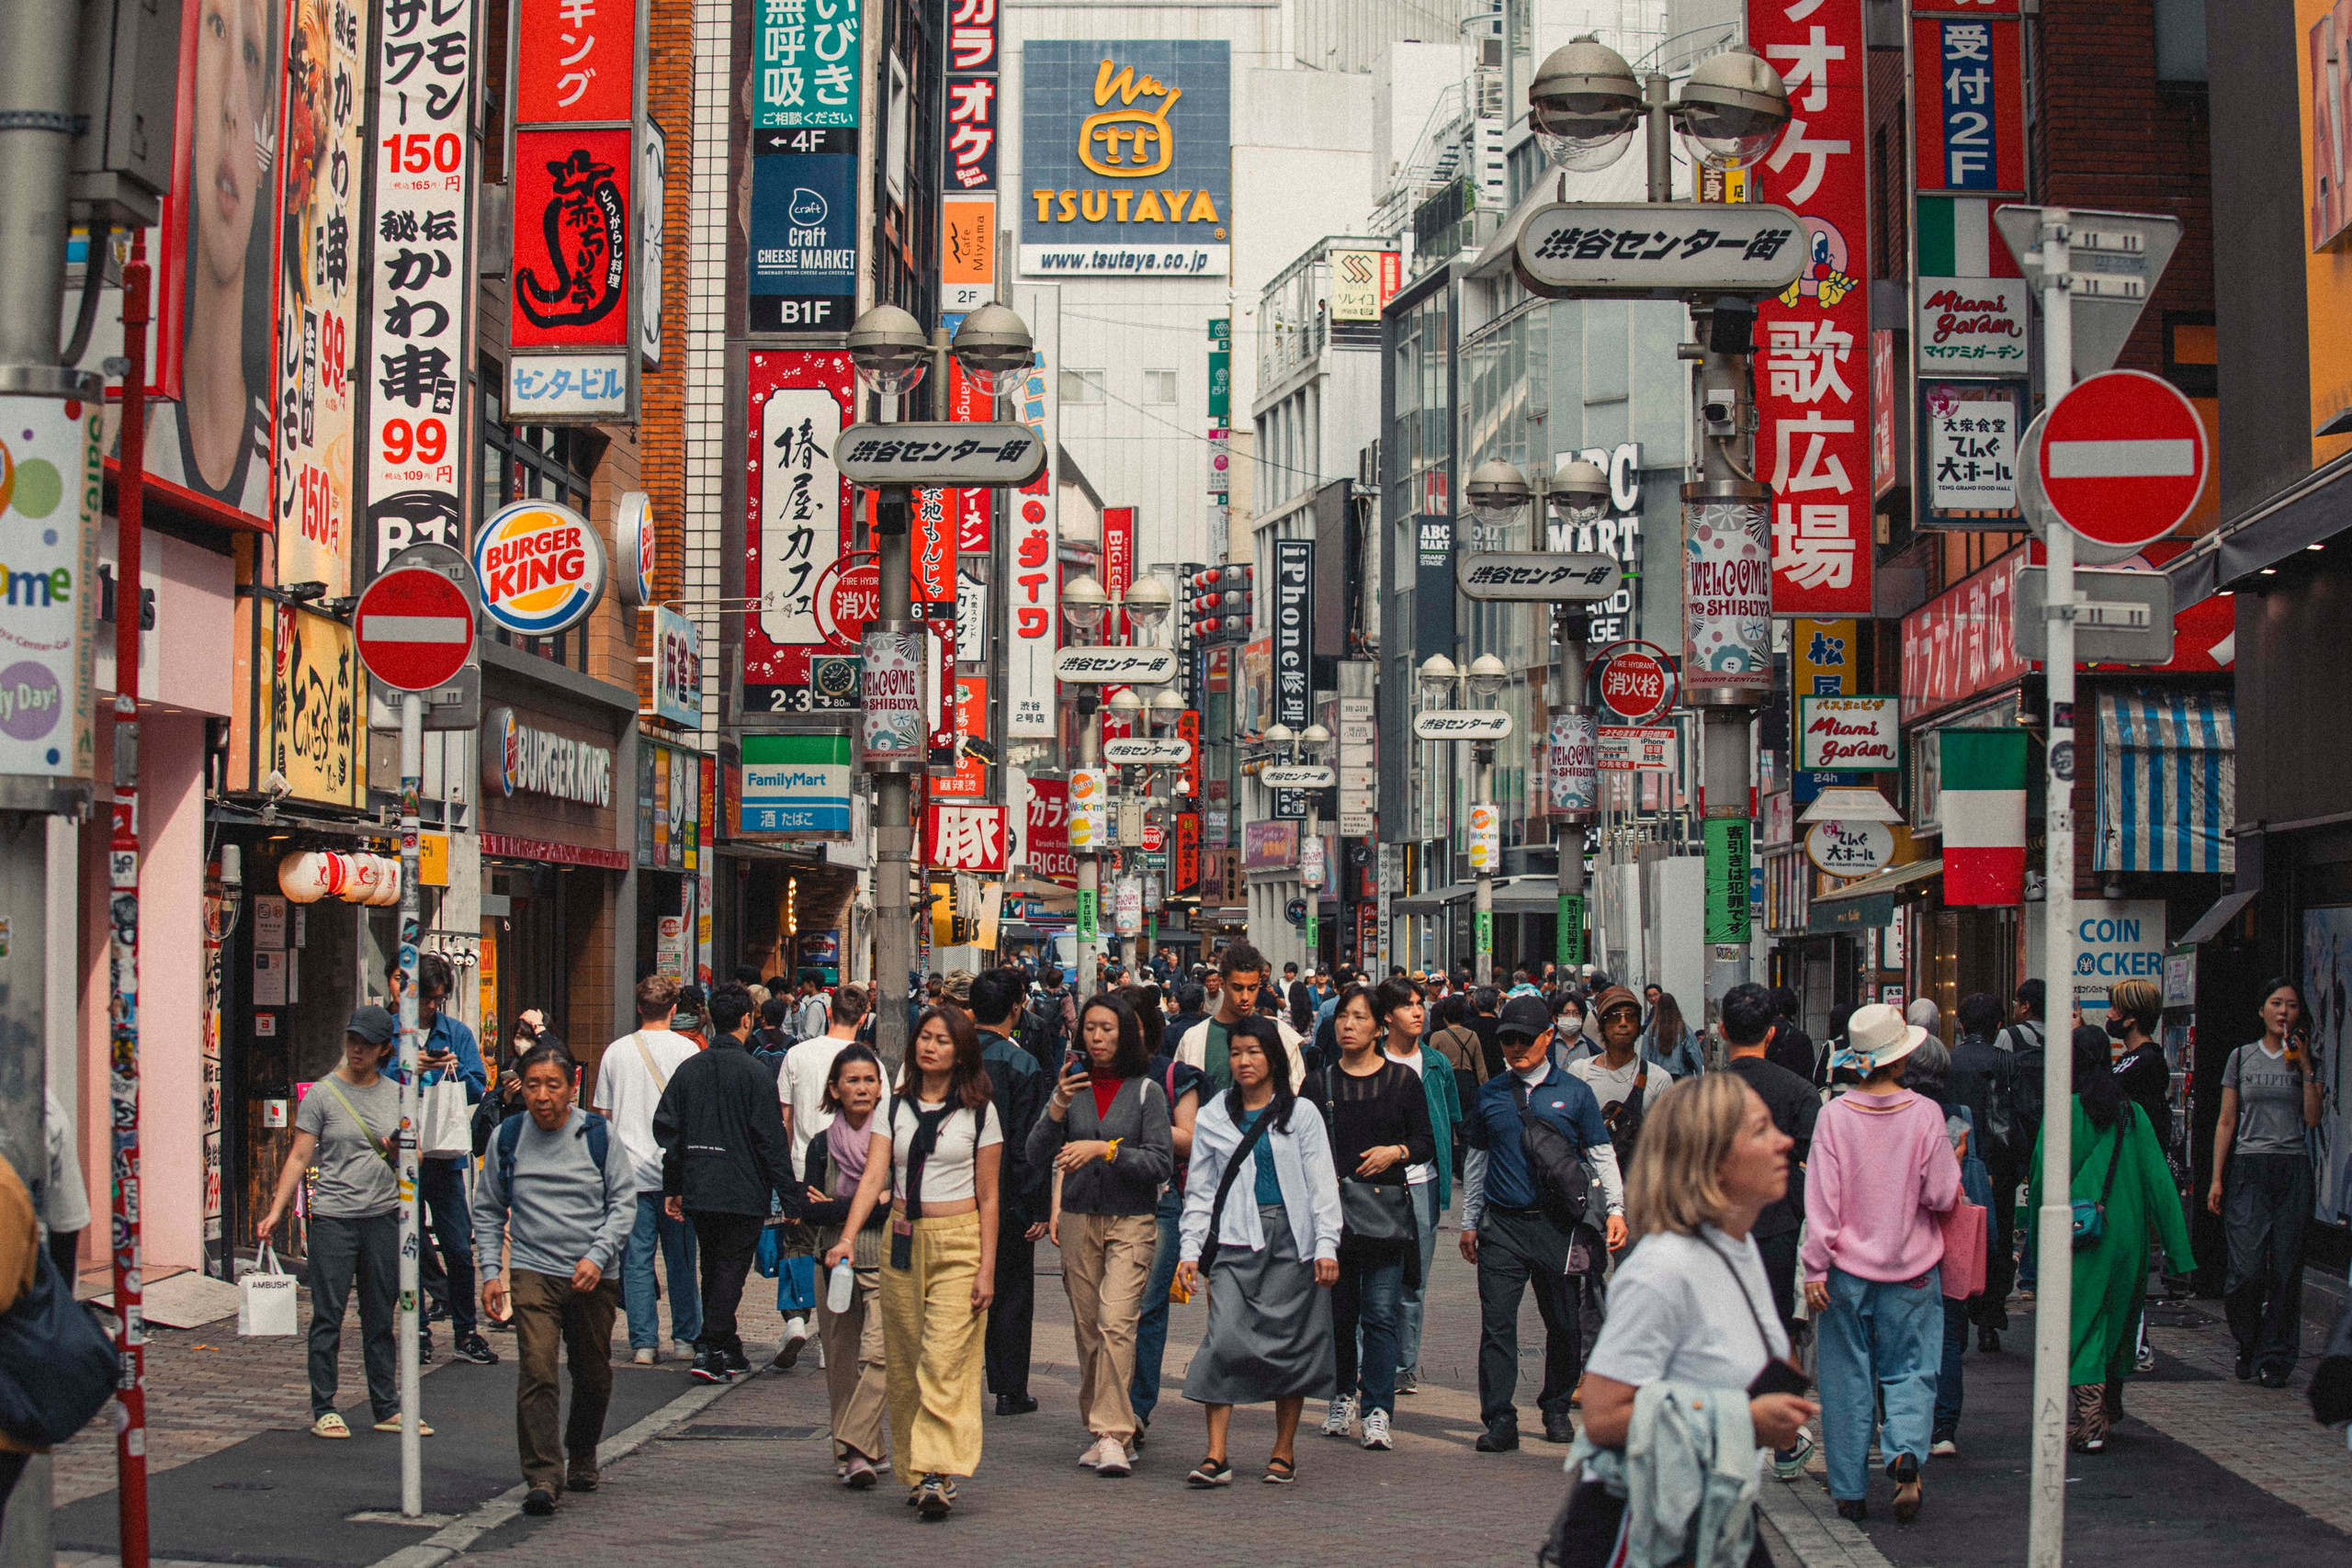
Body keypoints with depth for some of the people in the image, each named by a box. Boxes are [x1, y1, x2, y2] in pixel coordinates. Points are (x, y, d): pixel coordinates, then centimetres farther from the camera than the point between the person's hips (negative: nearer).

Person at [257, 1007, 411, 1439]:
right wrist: (275, 1211, -10)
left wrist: (400, 1152, -7)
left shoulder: (395, 1095, 10)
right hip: (333, 1219, -3)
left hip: (383, 1217, 3)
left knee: (381, 1319, 9)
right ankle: (323, 1409, 6)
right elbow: (300, 1157, -3)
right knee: (328, 1317, -1)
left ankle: (388, 1408, 15)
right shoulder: (323, 1094, -1)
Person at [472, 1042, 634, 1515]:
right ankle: (542, 1477, -18)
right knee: (537, 1371, -16)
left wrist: (598, 1256, -12)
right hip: (532, 1271, 0)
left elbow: (624, 1201, 1)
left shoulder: (598, 1135, -2)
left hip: (593, 1276, 1)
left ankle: (581, 1460, 35)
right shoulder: (507, 1138, 2)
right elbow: (488, 1210, 13)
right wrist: (491, 1272, 5)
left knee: (593, 1375, 13)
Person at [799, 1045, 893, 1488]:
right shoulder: (823, 1145, 10)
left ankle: (855, 1450, -22)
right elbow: (811, 1210, 2)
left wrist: (838, 1209, -6)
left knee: (877, 1354, -17)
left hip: (886, 1262, -4)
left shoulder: (894, 1139, 0)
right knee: (842, 1365, 6)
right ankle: (870, 1451, 17)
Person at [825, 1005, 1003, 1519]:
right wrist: (848, 1237, -17)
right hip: (902, 1243, 4)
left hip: (959, 1245, -3)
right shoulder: (895, 1107, 8)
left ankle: (937, 1474, -17)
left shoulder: (979, 1111, 1)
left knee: (944, 1361, -13)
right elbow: (874, 1176, -2)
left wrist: (987, 1269, -4)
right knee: (903, 1365, 5)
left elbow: (988, 1197, 2)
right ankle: (913, 1472, 13)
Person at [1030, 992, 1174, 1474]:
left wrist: (1104, 1149, -16)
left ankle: (1112, 1435, -16)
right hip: (1079, 1219, 4)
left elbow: (1162, 1162, -7)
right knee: (1087, 1327, 6)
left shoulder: (1145, 1091, -1)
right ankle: (1101, 1429, 16)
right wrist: (1058, 1106, -14)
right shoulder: (1073, 1086, 7)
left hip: (1131, 1222, -3)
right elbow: (1038, 1157, 1)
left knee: (1116, 1322, -16)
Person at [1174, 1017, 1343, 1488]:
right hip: (1235, 1240, 1)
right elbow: (1200, 1191, 13)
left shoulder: (1300, 1114, 8)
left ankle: (1284, 1452, 13)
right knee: (1224, 1339, -12)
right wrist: (1189, 1250, 4)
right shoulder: (1213, 1119, 12)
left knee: (1290, 1342, 1)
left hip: (1291, 1238, -1)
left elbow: (1322, 1185, 5)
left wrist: (1326, 1246, -5)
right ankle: (1215, 1456, -12)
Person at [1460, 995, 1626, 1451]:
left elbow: (1602, 1155, 8)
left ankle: (1556, 1409, 24)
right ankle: (1500, 1420, -7)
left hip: (1558, 1225, -1)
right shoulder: (1490, 1094, 9)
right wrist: (1469, 1222, 16)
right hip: (1502, 1225, 1)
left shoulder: (1574, 1092, 4)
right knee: (1496, 1323, -8)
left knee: (1564, 1324, 8)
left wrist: (1615, 1209, -2)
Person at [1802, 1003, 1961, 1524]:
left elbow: (1821, 1197, -9)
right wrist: (1953, 1161, 15)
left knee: (1848, 1379, 9)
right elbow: (1943, 1196, -6)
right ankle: (1905, 1453, -17)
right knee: (1909, 1371, 10)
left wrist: (1815, 1267, -5)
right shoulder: (1924, 1114, -9)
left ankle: (1850, 1491, 13)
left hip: (1846, 1269, 1)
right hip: (1909, 1267, 0)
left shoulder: (1835, 1114, -9)